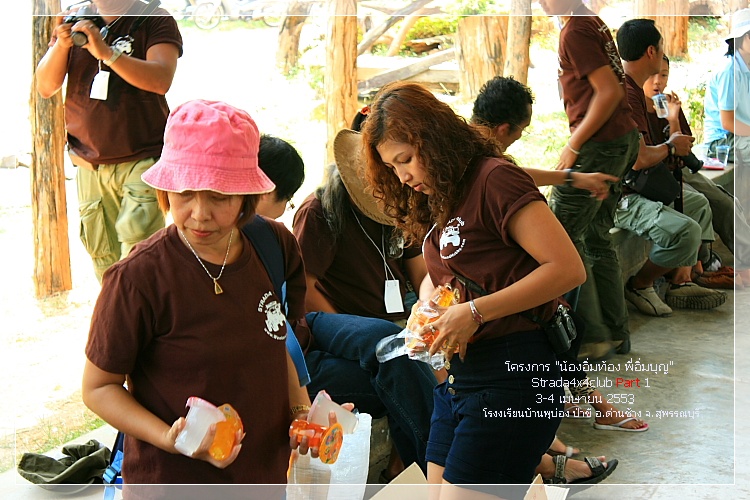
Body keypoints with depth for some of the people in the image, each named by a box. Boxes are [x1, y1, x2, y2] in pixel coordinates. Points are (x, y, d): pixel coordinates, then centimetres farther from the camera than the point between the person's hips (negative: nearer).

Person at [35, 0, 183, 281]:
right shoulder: (75, 23, 11)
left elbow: (161, 80, -19)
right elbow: (45, 87, 6)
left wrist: (105, 52, -28)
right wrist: (61, 44, -12)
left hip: (142, 160, -4)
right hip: (89, 164, 4)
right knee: (103, 256, 5)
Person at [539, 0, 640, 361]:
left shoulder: (575, 31, -15)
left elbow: (610, 91, -21)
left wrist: (573, 146, -17)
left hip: (600, 144, -10)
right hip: (623, 138, 10)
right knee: (596, 237, 15)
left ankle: (592, 338, -2)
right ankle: (615, 331, 21)